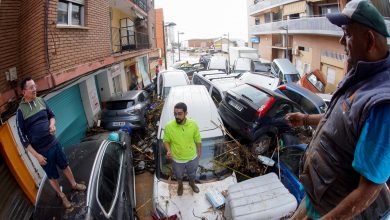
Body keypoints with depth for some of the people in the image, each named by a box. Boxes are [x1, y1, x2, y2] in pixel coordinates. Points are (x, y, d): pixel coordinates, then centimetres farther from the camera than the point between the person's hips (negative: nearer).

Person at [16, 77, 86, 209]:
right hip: (42, 150, -4)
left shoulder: (41, 101, -1)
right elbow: (22, 137, -12)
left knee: (65, 165, 20)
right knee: (52, 176, 14)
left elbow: (51, 115, 14)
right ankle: (61, 196, 35)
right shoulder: (21, 111, -14)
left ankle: (74, 184, 43)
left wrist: (52, 125, -11)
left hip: (54, 143, 4)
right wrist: (36, 155, -14)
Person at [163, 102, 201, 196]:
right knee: (179, 175, 29)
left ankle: (192, 183, 63)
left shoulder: (193, 125, -22)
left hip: (192, 158, 1)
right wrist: (168, 150, -26)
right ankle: (180, 185, 62)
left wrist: (198, 153, 4)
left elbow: (198, 140, -6)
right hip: (177, 159, 0)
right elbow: (166, 141, -8)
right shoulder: (168, 127, -25)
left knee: (192, 173, 30)